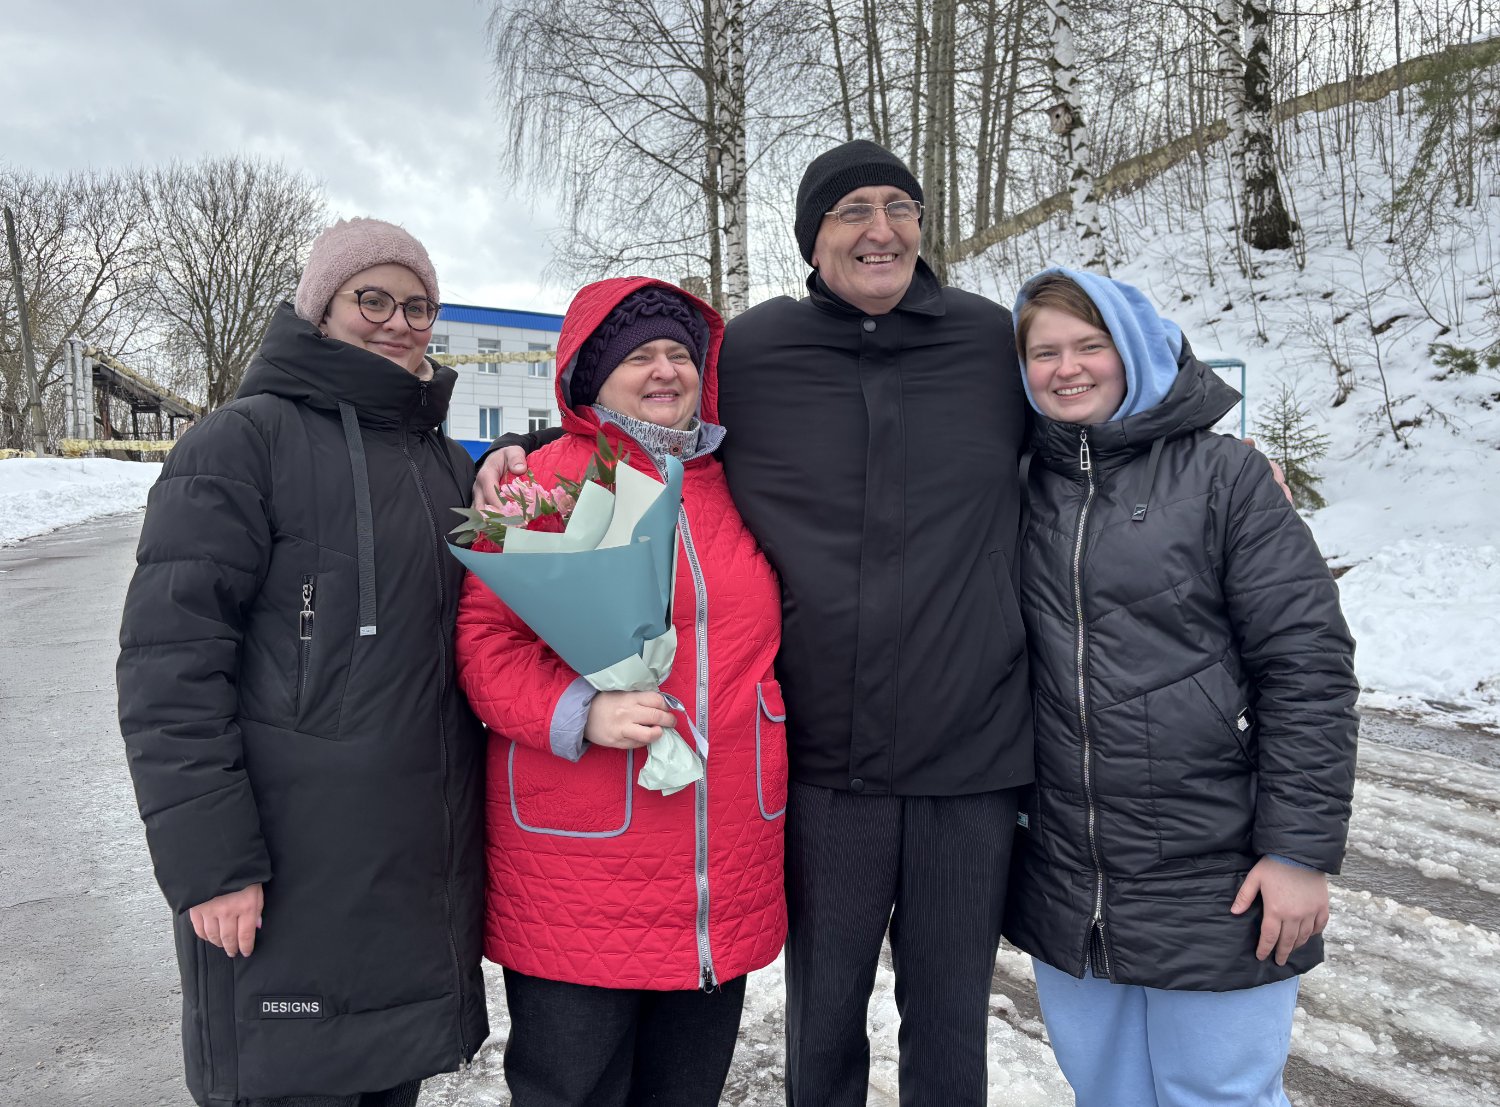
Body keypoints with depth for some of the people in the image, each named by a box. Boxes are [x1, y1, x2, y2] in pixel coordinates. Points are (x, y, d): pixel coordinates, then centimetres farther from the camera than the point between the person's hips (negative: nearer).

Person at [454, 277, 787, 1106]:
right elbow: (484, 636, -8)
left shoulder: (737, 490, 12)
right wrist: (581, 712, -23)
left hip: (727, 875, 5)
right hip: (574, 880, -4)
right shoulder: (547, 480, -4)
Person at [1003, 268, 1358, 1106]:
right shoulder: (1022, 487, 5)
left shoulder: (1223, 474, -6)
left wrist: (1302, 849, -12)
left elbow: (1307, 664, -9)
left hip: (1215, 889, -3)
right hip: (1065, 884, 4)